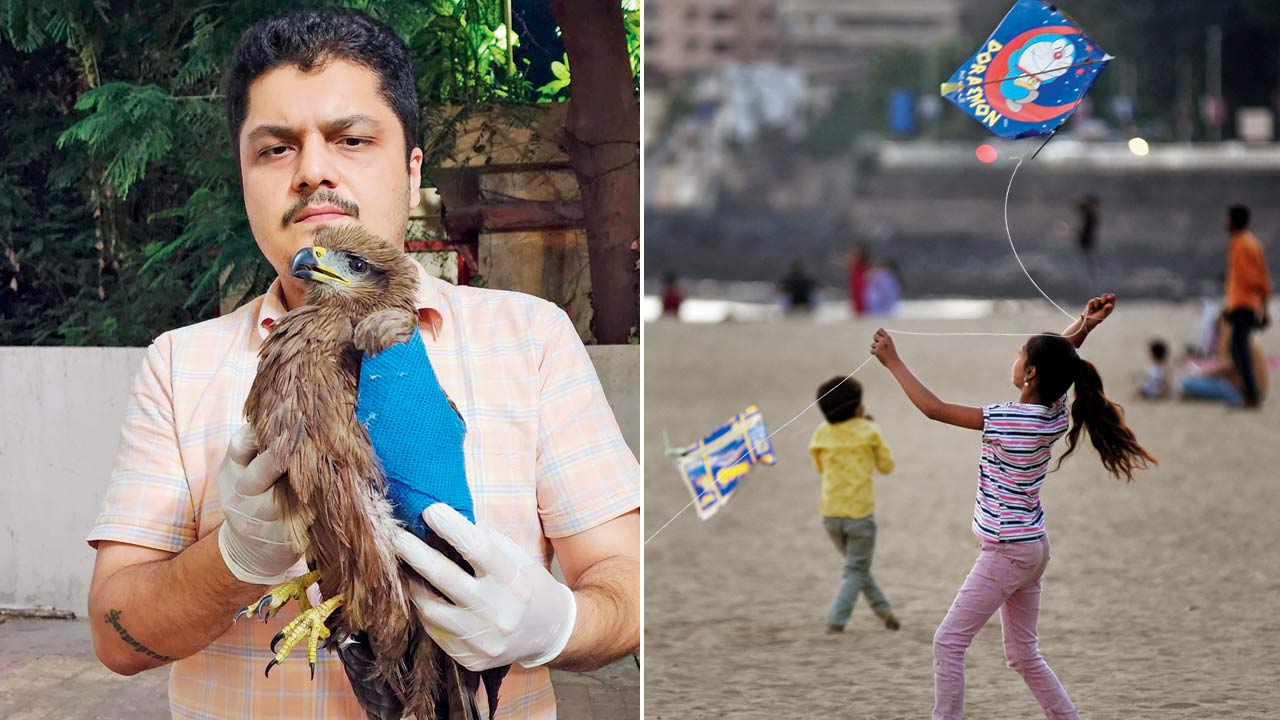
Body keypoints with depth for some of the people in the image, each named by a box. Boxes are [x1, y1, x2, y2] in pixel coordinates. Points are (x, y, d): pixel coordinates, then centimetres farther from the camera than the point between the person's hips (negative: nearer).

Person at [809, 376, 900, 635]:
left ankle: (882, 609, 23)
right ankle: (836, 620, -8)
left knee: (856, 564, 23)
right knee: (856, 571, 6)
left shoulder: (822, 433, 1)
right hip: (860, 513, -4)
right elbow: (886, 466, 4)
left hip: (830, 513, 4)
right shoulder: (868, 431, -7)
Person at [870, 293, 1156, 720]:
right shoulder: (1056, 413, -1)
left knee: (949, 641, -4)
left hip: (1007, 551, -9)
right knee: (1023, 653, 17)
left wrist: (893, 362, -10)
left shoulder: (1007, 420, -22)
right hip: (1032, 545, 9)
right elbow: (1058, 358, 17)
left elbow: (934, 409, -17)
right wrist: (1086, 324, 1)